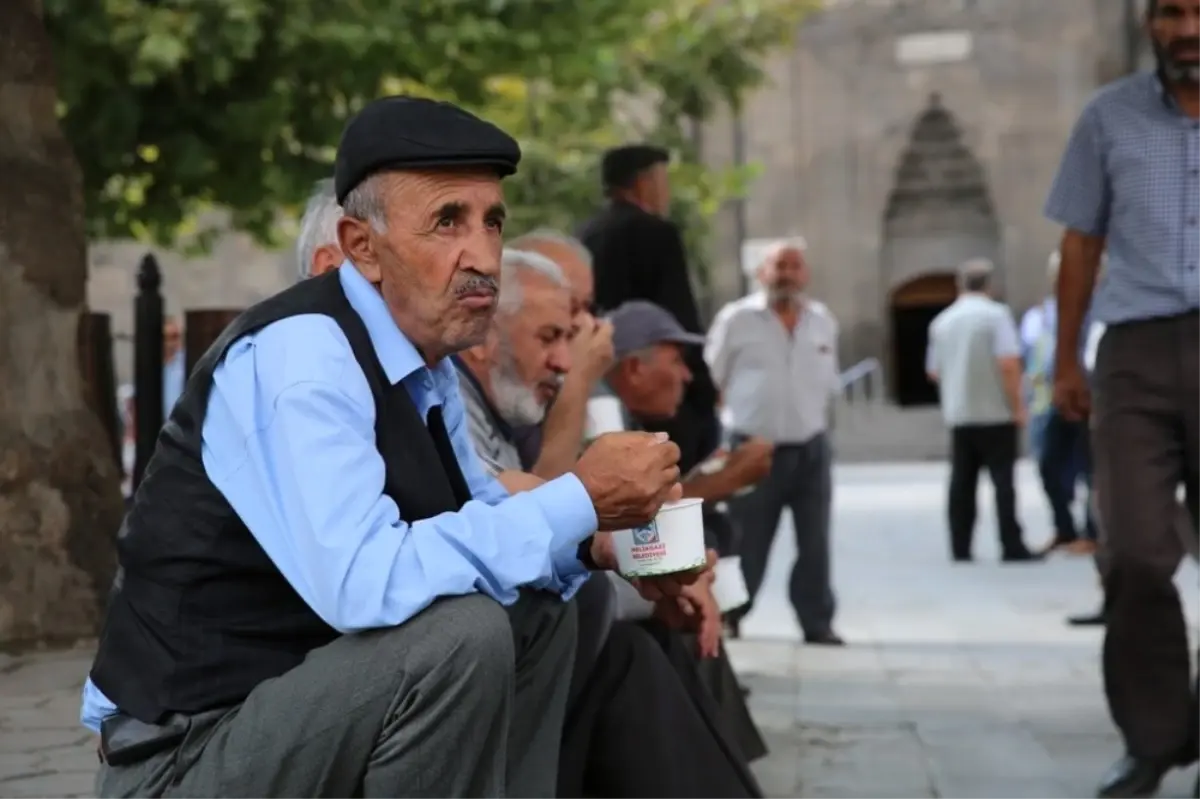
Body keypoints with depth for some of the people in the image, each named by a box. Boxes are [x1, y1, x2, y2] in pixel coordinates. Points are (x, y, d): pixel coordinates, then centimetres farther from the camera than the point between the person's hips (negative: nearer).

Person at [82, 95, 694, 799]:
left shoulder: (426, 358, 6)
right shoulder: (302, 354, -22)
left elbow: (480, 515, 19)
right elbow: (363, 584, -33)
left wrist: (600, 540, -2)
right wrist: (579, 500, -23)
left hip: (296, 693, 9)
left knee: (538, 608, 12)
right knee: (463, 631, -25)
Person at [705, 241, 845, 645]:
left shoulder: (823, 321, 8)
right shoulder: (736, 319, -4)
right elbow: (708, 381, 1)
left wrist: (818, 425, 14)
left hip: (811, 450, 3)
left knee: (815, 544, 5)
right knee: (745, 544, 2)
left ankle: (817, 623, 13)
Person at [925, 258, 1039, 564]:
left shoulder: (942, 321, 8)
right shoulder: (996, 314, -8)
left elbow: (934, 371, 15)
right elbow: (1009, 364, -17)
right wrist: (1017, 404, -10)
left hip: (958, 414, 5)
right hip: (995, 413, -5)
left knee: (961, 481, 7)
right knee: (1003, 478, -3)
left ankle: (960, 548, 6)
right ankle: (1012, 547, -6)